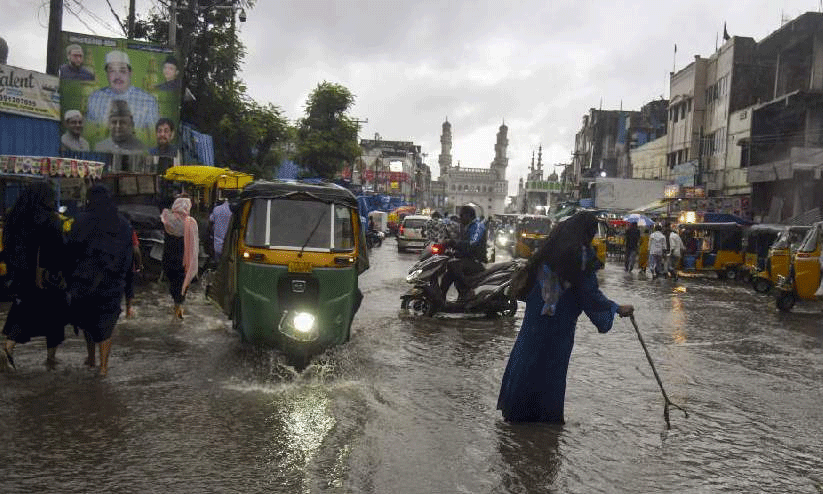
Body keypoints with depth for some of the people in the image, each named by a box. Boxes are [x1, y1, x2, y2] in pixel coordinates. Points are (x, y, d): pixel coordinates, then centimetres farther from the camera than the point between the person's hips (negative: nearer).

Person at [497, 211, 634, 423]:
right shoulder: (581, 254, -15)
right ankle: (547, 413, 18)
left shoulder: (550, 246, 2)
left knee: (527, 355, 13)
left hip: (536, 312, 5)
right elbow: (590, 292, -12)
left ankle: (516, 409, 21)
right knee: (554, 361, 9)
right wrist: (617, 309, -2)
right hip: (562, 318, -5)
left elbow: (531, 269, 10)